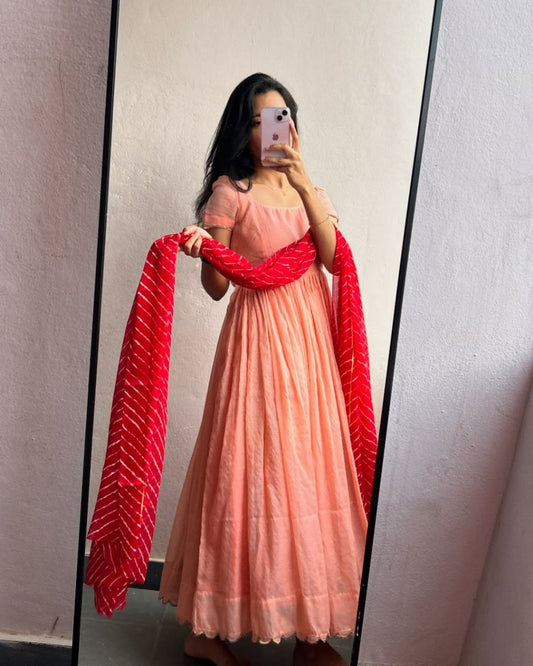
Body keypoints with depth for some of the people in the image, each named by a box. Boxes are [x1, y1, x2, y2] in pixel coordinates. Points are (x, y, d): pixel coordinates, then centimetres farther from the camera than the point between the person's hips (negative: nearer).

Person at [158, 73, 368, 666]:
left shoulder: (310, 188, 16)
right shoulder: (229, 190, 1)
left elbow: (333, 257, -3)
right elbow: (216, 286, -2)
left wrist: (303, 183, -12)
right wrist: (199, 250, -23)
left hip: (311, 333, 5)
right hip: (258, 333, -5)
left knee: (309, 468, 6)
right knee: (251, 467, -3)